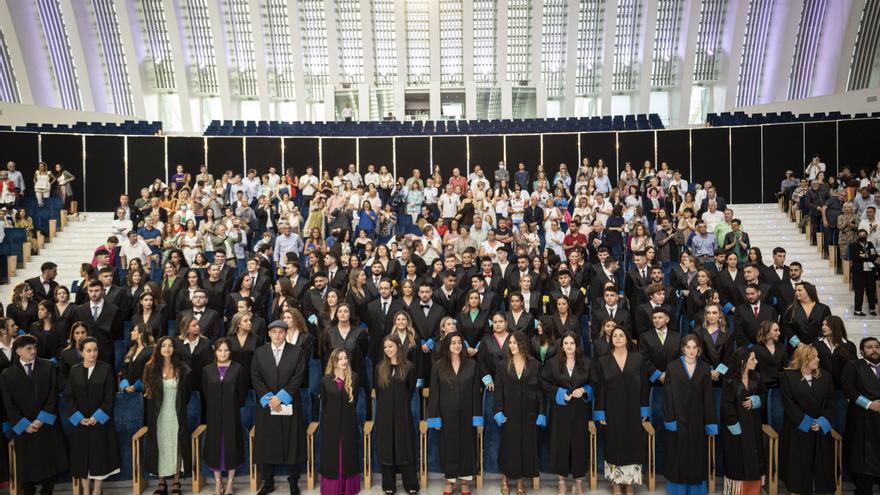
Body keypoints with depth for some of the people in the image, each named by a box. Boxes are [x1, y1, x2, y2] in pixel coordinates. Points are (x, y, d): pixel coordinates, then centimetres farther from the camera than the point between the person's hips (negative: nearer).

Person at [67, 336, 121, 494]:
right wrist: (79, 418, -9)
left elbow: (109, 396, -7)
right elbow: (71, 397, 2)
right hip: (81, 421, 2)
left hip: (101, 420, -2)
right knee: (82, 456, 5)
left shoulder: (106, 369, -5)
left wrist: (97, 417, -13)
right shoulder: (74, 370, 3)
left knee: (99, 455, 3)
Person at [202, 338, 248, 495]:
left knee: (231, 444, 3)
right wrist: (213, 405, 5)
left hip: (232, 413, -2)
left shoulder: (238, 369, -2)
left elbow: (242, 392, 1)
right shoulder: (207, 370, 4)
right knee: (215, 445, 6)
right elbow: (205, 392, 9)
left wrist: (235, 405, 1)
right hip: (214, 414, 2)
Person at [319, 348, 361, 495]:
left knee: (348, 453, 9)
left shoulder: (353, 377, -3)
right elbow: (323, 403, 5)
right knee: (331, 454, 6)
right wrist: (325, 421, 5)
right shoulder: (326, 380, -2)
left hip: (348, 422, 0)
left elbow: (355, 400, 3)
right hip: (331, 423, 0)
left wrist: (349, 414, 3)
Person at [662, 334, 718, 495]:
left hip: (697, 419, 2)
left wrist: (710, 423, -1)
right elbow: (668, 395, -5)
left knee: (697, 456, 7)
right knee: (678, 455, 6)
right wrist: (669, 419, -11)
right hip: (678, 417, -1)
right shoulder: (672, 367, -4)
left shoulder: (705, 369, 2)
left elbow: (709, 398, 2)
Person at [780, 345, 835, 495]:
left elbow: (830, 403, 4)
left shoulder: (825, 377, 9)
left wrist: (822, 422, -10)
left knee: (819, 468, 4)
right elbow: (788, 403, -8)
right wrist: (806, 422, -13)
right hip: (797, 431, -3)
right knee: (798, 468, 1)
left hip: (820, 432, 3)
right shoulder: (788, 376, -2)